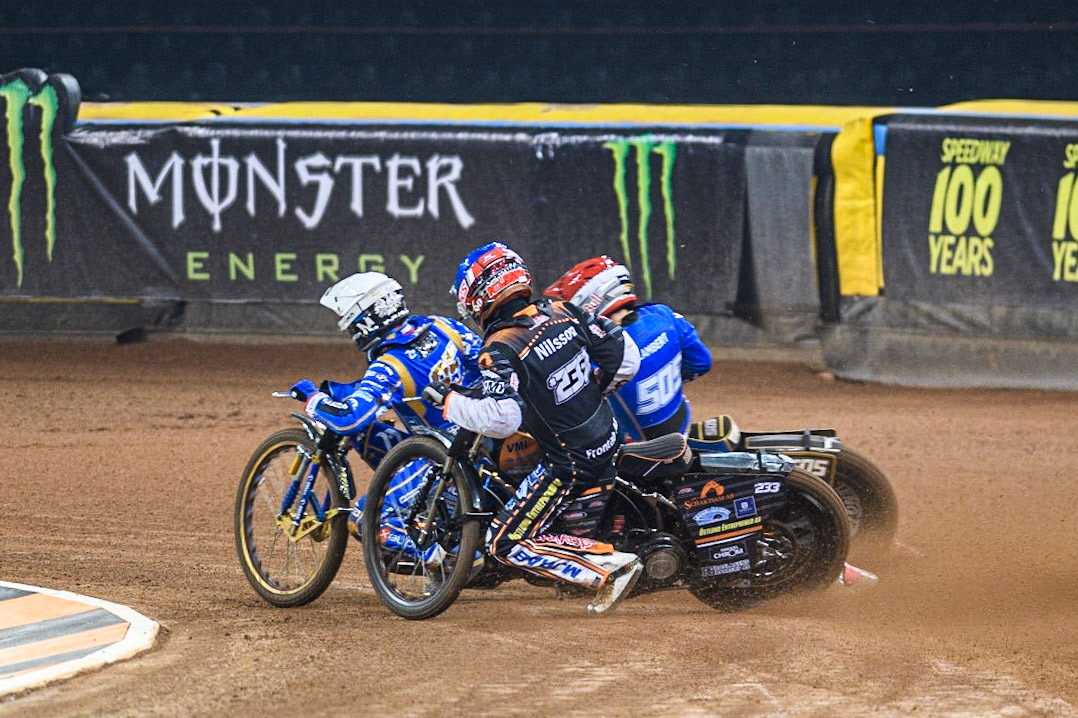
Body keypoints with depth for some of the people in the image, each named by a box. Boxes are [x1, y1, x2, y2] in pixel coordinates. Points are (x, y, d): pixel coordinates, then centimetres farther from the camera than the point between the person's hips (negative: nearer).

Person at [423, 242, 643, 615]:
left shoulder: (499, 350, -21)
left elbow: (502, 417, -34)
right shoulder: (561, 312, -1)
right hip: (608, 440, 8)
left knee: (507, 544, -2)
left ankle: (610, 566, -11)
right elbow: (626, 355, 5)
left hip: (573, 463, -8)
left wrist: (450, 401, -18)